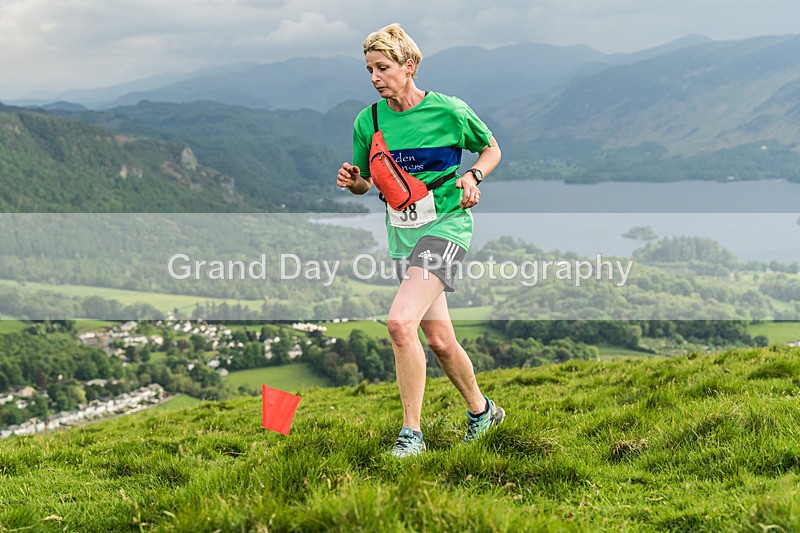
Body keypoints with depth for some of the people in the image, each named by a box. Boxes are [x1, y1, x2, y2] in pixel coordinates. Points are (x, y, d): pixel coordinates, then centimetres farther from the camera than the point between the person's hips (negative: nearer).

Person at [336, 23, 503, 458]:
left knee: (400, 322, -23)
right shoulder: (367, 121, 2)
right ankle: (481, 410, 35)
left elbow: (491, 148, 9)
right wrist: (352, 181, -8)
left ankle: (411, 432, -11)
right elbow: (366, 182, 15)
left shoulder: (448, 111, -9)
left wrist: (473, 176, -10)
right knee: (439, 340, 9)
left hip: (445, 223, -5)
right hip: (401, 231, 5)